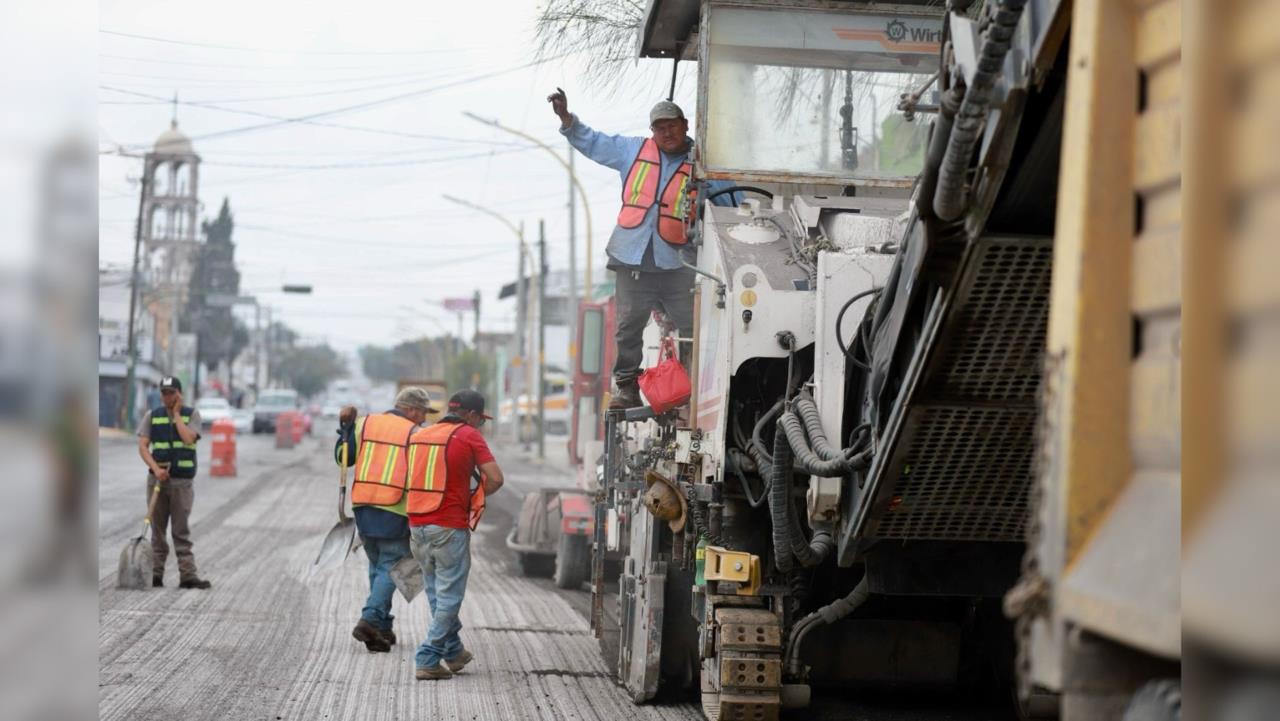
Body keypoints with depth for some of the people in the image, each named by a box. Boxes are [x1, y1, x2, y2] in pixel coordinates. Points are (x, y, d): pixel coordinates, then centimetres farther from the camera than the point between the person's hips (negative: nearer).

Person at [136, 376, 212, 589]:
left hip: (183, 481, -2)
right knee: (157, 530, 6)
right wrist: (156, 468, -15)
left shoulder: (191, 414, 3)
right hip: (157, 479, 2)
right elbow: (142, 446, -1)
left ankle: (187, 575, -6)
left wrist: (176, 413, -6)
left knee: (182, 531, -2)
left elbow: (189, 438, -15)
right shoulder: (151, 415, 6)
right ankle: (156, 574, 10)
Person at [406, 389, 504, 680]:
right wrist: (475, 497, 8)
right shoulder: (469, 436, -4)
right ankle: (428, 660, -4)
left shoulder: (419, 435, 14)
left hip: (417, 524, 6)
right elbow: (495, 479, -10)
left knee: (436, 592, 19)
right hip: (449, 525, -6)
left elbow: (410, 479, 17)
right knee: (449, 595, 1)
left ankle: (453, 652, 30)